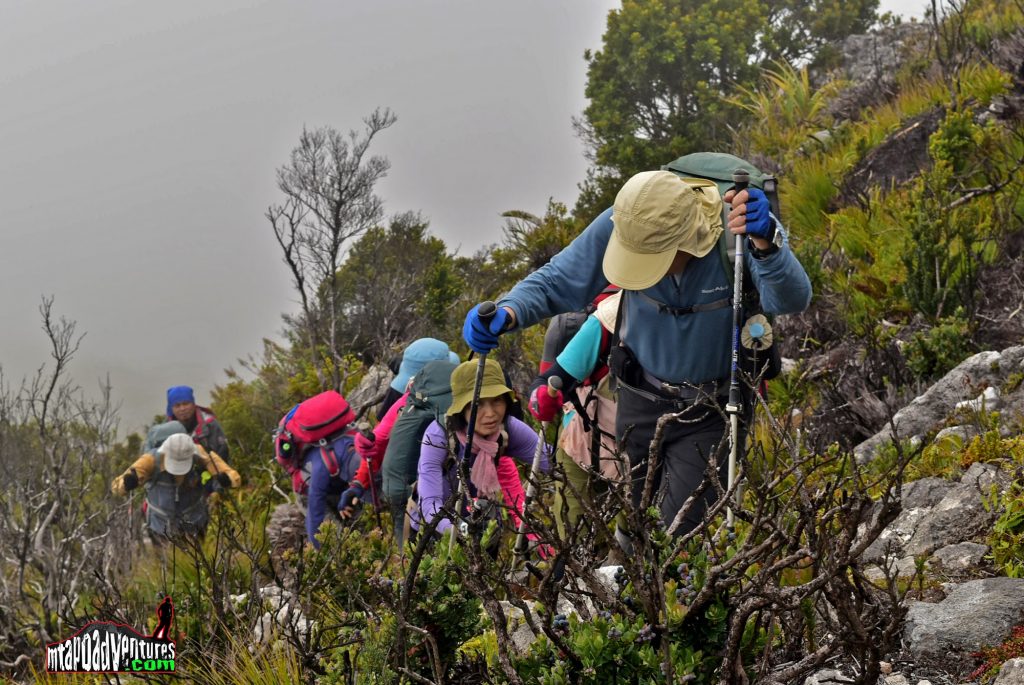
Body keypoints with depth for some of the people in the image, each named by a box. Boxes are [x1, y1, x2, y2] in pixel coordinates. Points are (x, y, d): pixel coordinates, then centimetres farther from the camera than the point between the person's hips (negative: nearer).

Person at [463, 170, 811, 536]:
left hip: (710, 411, -3)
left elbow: (793, 300, -42)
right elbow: (556, 281, -12)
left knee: (678, 537, -6)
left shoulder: (743, 225, -29)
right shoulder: (617, 225, -22)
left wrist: (766, 244, -63)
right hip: (641, 398, 3)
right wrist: (507, 312, -33)